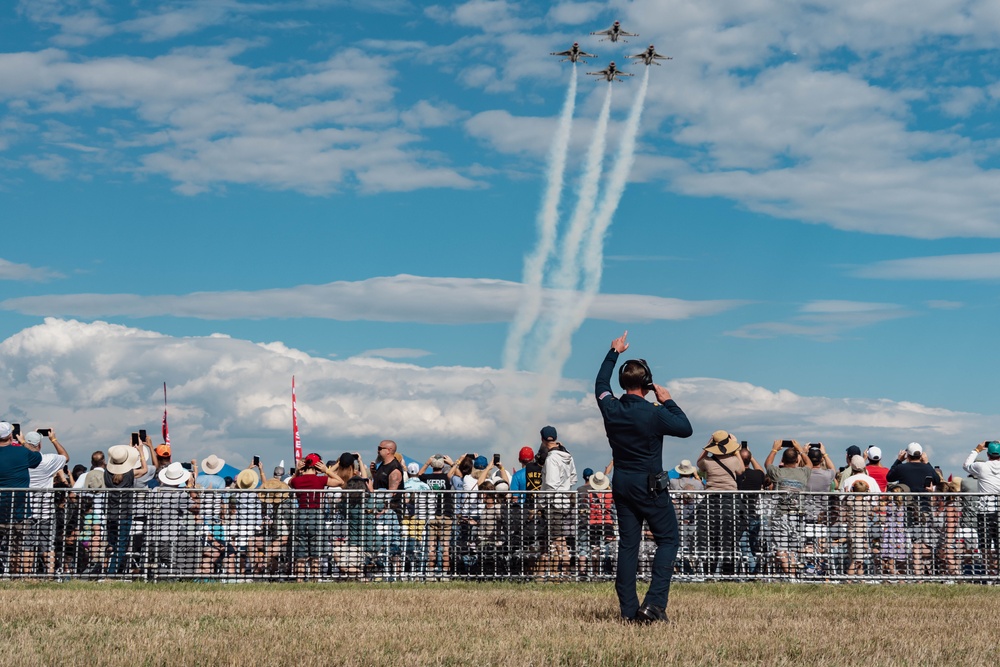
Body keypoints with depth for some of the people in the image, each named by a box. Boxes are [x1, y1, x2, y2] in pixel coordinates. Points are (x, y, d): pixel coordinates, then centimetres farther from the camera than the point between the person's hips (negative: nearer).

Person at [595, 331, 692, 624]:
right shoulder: (654, 413, -18)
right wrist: (668, 401, 3)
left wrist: (614, 353, 30)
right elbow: (686, 429, -5)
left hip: (621, 484, 6)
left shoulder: (610, 408, -2)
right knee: (667, 540, 3)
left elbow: (601, 383, 19)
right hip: (650, 486, -6)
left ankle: (628, 609, 8)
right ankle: (654, 603, -10)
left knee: (627, 544, 9)